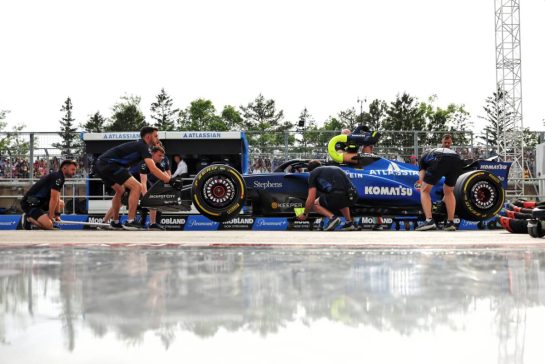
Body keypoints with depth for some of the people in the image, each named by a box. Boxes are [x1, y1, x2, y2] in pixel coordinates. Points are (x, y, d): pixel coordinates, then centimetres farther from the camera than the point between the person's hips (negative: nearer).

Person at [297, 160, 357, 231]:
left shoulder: (313, 173, 14)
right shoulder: (334, 168, 32)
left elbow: (311, 200, 7)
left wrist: (304, 214, 24)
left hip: (337, 196, -7)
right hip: (352, 197, 7)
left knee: (314, 204, 19)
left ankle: (332, 217, -2)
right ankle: (349, 223, 27)